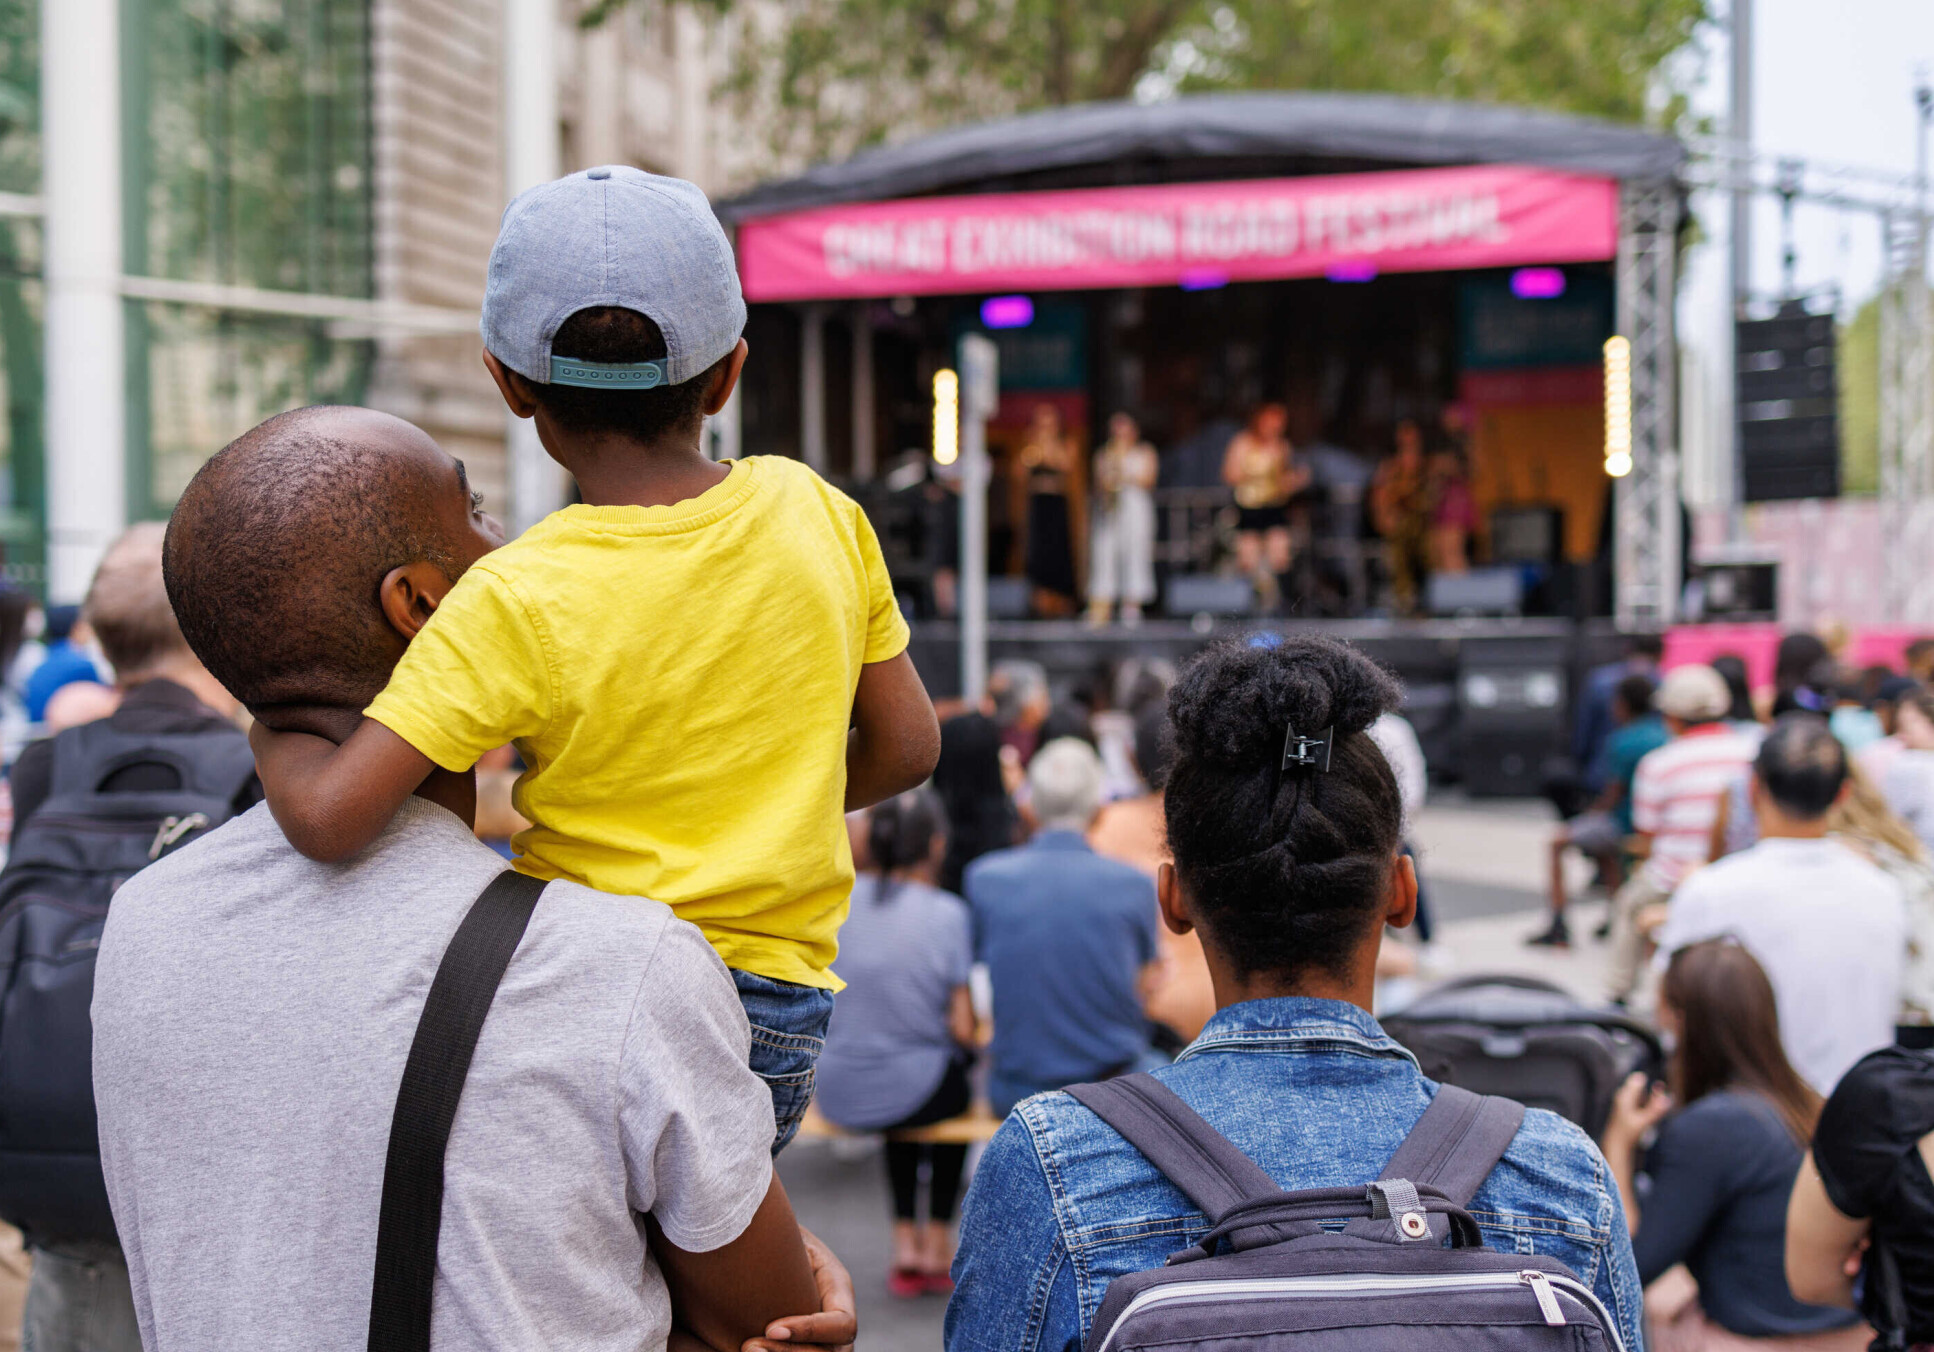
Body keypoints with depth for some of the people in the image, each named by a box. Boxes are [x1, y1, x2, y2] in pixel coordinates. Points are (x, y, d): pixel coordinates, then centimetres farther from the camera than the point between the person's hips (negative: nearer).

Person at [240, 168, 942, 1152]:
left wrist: (273, 730, 2)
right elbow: (906, 748, 12)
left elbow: (328, 818, -21)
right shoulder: (817, 514, 1)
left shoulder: (518, 601, -13)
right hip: (783, 1013, 5)